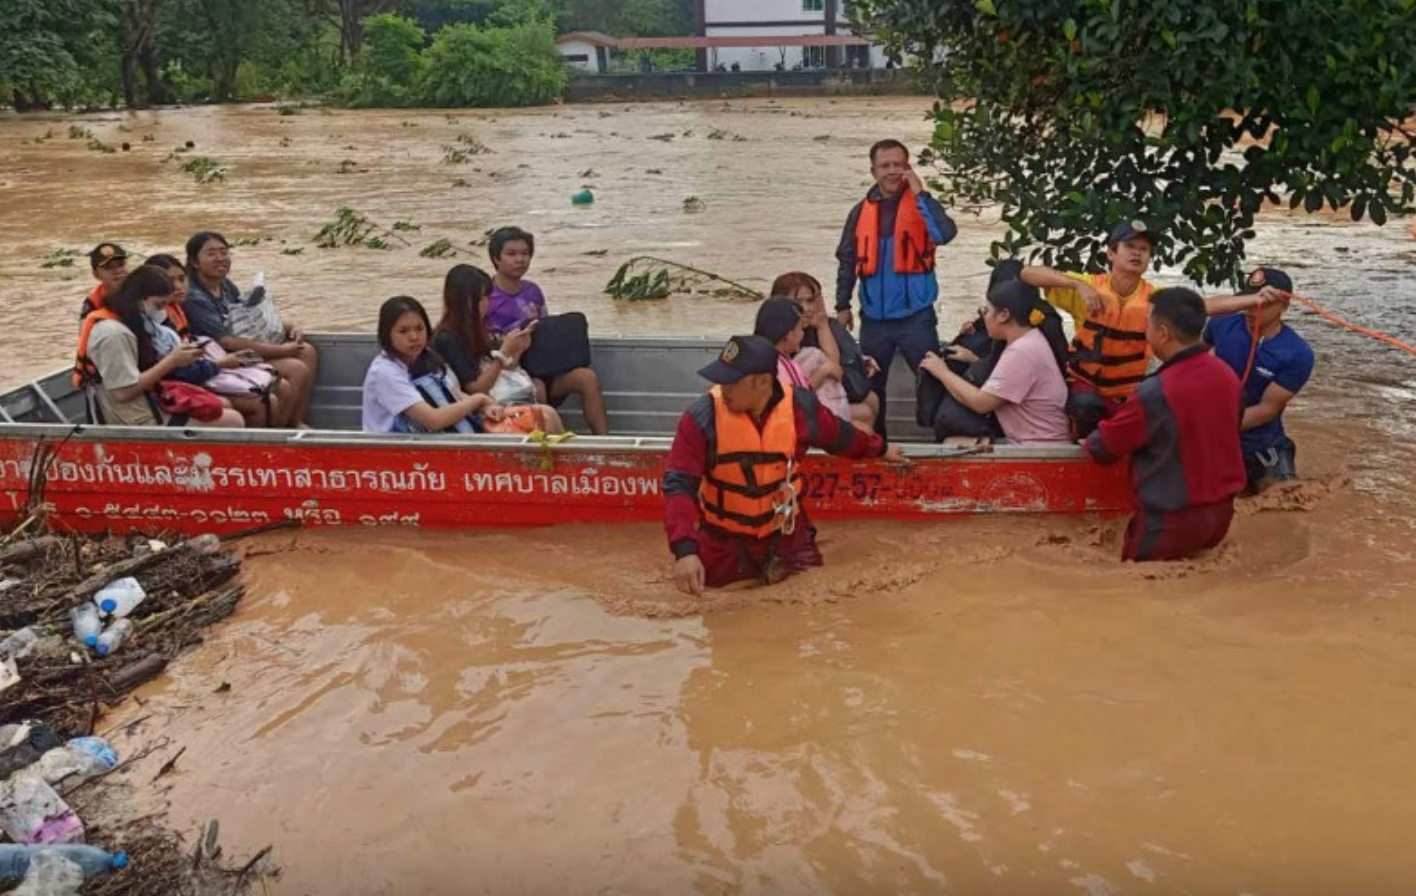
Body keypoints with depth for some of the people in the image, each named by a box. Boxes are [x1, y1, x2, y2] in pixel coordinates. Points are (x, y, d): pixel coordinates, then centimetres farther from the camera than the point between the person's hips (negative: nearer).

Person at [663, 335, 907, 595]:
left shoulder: (799, 407, -15)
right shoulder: (702, 417, -22)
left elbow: (841, 437, 7)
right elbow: (679, 484, -25)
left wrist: (880, 448, 24)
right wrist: (684, 550, -38)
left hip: (784, 531, 1)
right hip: (723, 537, -1)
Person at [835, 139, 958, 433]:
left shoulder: (922, 204, -1)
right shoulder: (862, 211, 6)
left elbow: (945, 234, -21)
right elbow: (847, 261, 11)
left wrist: (920, 194, -19)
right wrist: (842, 305, 7)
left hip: (915, 315, -3)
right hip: (874, 317, 3)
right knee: (870, 386, 12)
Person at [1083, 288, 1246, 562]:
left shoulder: (1155, 393, -25)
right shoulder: (1227, 375, -2)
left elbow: (1102, 447, -12)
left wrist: (1088, 444, 11)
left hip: (1174, 522, -7)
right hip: (1221, 511, 7)